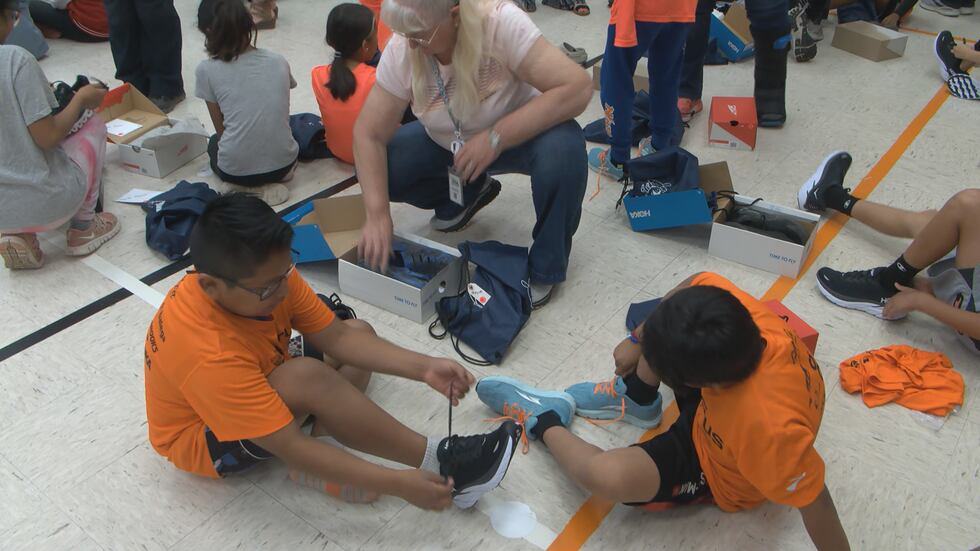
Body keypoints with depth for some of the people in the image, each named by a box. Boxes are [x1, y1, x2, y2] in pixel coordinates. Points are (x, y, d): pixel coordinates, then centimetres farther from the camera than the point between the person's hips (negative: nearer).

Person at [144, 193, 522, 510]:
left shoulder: (269, 276, -20)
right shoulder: (208, 355, -40)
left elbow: (336, 337, -15)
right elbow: (291, 450, -40)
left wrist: (424, 368, -26)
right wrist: (398, 484, -40)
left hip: (258, 384, 8)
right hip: (203, 439, -8)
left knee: (358, 331, 4)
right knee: (308, 377, -37)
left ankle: (319, 430, -18)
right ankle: (436, 462, -26)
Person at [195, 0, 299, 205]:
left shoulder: (206, 70, -5)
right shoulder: (279, 61, 2)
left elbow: (221, 129, 3)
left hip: (236, 170, -3)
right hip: (284, 160, 3)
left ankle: (257, 184, 7)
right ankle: (276, 174, 10)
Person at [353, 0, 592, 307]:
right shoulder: (401, 51, -21)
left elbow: (577, 88, -36)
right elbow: (368, 135, -17)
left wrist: (495, 138, -39)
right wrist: (378, 215, -26)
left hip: (520, 132, -3)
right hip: (445, 143, 4)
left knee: (563, 150, -36)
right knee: (377, 170, -16)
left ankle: (545, 268, -11)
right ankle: (467, 195, 13)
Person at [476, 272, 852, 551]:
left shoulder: (771, 429, -47)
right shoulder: (728, 306, -34)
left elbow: (815, 499, -31)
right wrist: (638, 340, -5)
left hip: (715, 469, -6)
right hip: (712, 405, 6)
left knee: (607, 475, -27)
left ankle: (543, 421, 6)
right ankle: (636, 398, 18)